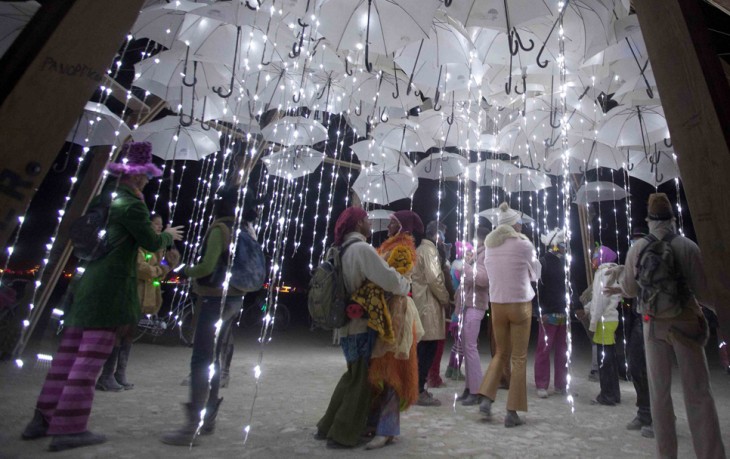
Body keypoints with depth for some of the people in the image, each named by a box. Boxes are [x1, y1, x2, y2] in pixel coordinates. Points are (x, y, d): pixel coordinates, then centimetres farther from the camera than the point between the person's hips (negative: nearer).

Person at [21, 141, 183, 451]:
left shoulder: (103, 198, 14)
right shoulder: (130, 204, -12)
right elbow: (152, 243, -7)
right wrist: (168, 235, 13)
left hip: (85, 283, 9)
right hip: (110, 286, -9)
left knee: (69, 353, 14)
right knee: (91, 356, -3)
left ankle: (44, 419, 23)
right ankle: (69, 427, 3)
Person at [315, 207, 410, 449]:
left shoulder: (343, 249, 10)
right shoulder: (361, 248, -18)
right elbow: (389, 280, -23)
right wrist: (407, 284, -3)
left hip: (348, 324, 9)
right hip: (362, 325, -9)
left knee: (353, 376, 22)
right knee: (361, 380, 7)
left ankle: (327, 427, 30)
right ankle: (342, 435, 18)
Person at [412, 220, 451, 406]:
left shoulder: (420, 249, 19)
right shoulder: (429, 250, -12)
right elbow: (434, 279, -20)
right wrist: (445, 298, -7)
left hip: (421, 303, 10)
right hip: (428, 305, -10)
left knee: (423, 348, 15)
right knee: (428, 348, -6)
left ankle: (417, 387, 23)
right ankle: (419, 392, 0)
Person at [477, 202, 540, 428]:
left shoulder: (489, 245, 3)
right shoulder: (523, 243, -8)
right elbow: (535, 274, 5)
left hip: (497, 305, 4)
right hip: (520, 305, -4)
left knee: (501, 353, 18)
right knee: (519, 358, 6)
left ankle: (486, 399, 10)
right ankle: (512, 412, 10)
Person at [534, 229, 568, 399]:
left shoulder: (565, 262, 11)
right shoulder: (542, 262, -8)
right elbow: (536, 287, -14)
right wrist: (540, 311, -19)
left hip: (564, 313, 6)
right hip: (548, 313, -6)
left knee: (562, 350, 13)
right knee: (544, 349, -1)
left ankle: (560, 384, 24)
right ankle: (542, 385, 9)